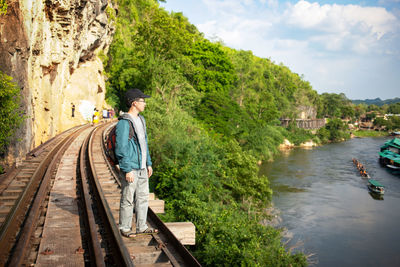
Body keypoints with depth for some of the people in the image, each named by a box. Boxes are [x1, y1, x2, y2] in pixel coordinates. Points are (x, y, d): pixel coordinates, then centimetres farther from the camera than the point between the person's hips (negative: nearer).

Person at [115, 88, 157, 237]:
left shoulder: (140, 120, 13)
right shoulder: (124, 123, -16)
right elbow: (121, 149, -18)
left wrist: (148, 163, 18)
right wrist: (127, 170, -19)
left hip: (142, 168, 9)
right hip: (130, 169, -9)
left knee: (143, 197, 14)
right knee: (128, 200, 2)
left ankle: (142, 227, 26)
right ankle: (125, 228, 16)